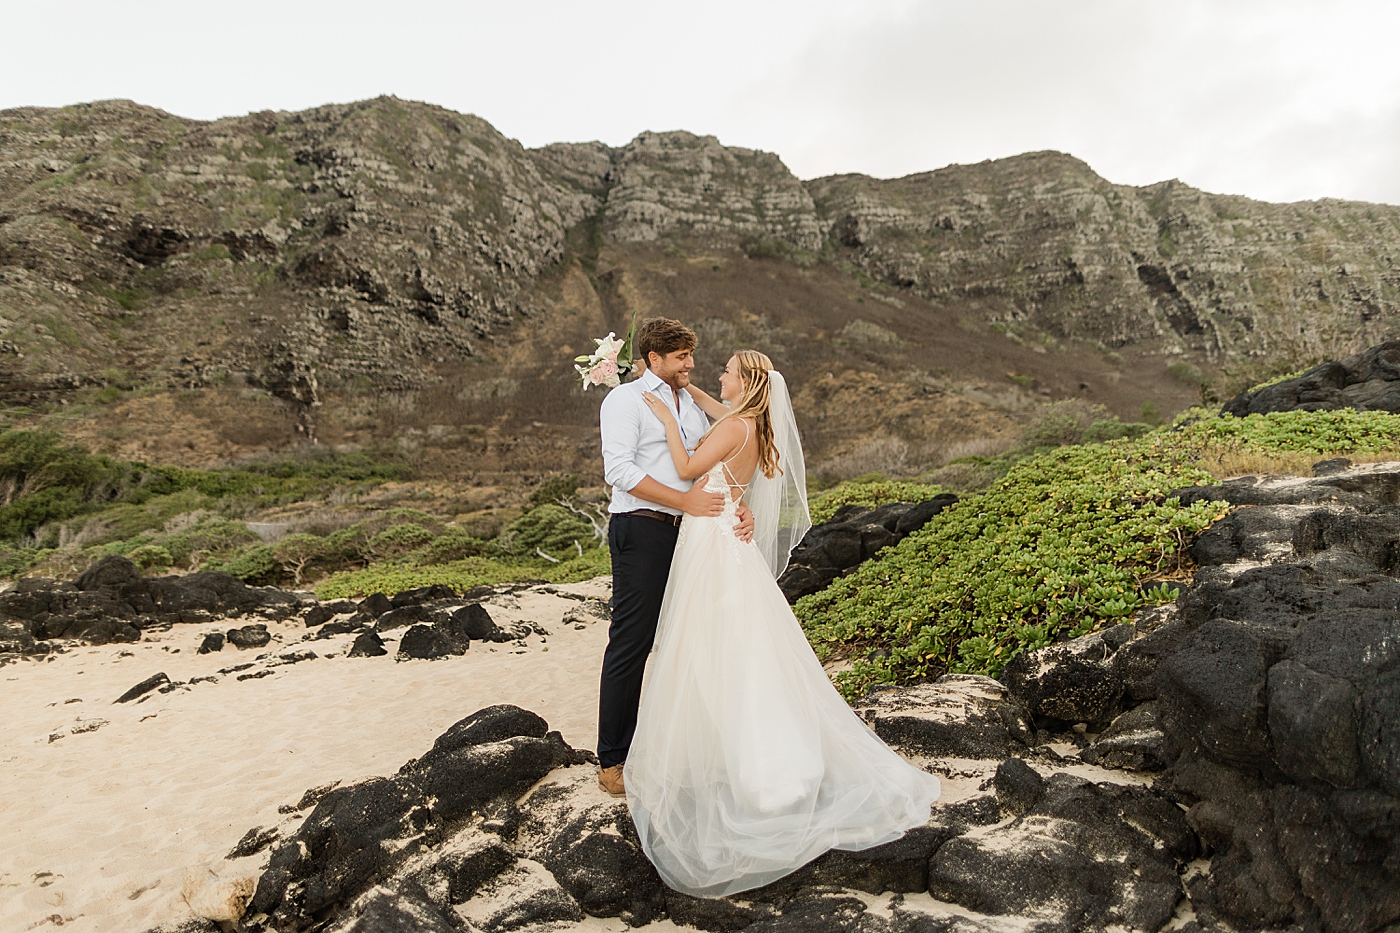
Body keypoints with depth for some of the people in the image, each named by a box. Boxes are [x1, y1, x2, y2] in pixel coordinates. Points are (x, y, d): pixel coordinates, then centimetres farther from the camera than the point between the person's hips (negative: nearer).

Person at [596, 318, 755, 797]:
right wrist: (683, 499, -19)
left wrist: (740, 507, -3)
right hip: (641, 530, -7)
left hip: (689, 532, 7)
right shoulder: (625, 399, -2)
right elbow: (619, 470, -14)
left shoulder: (693, 405, 19)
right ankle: (612, 761, 9)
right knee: (631, 645, -3)